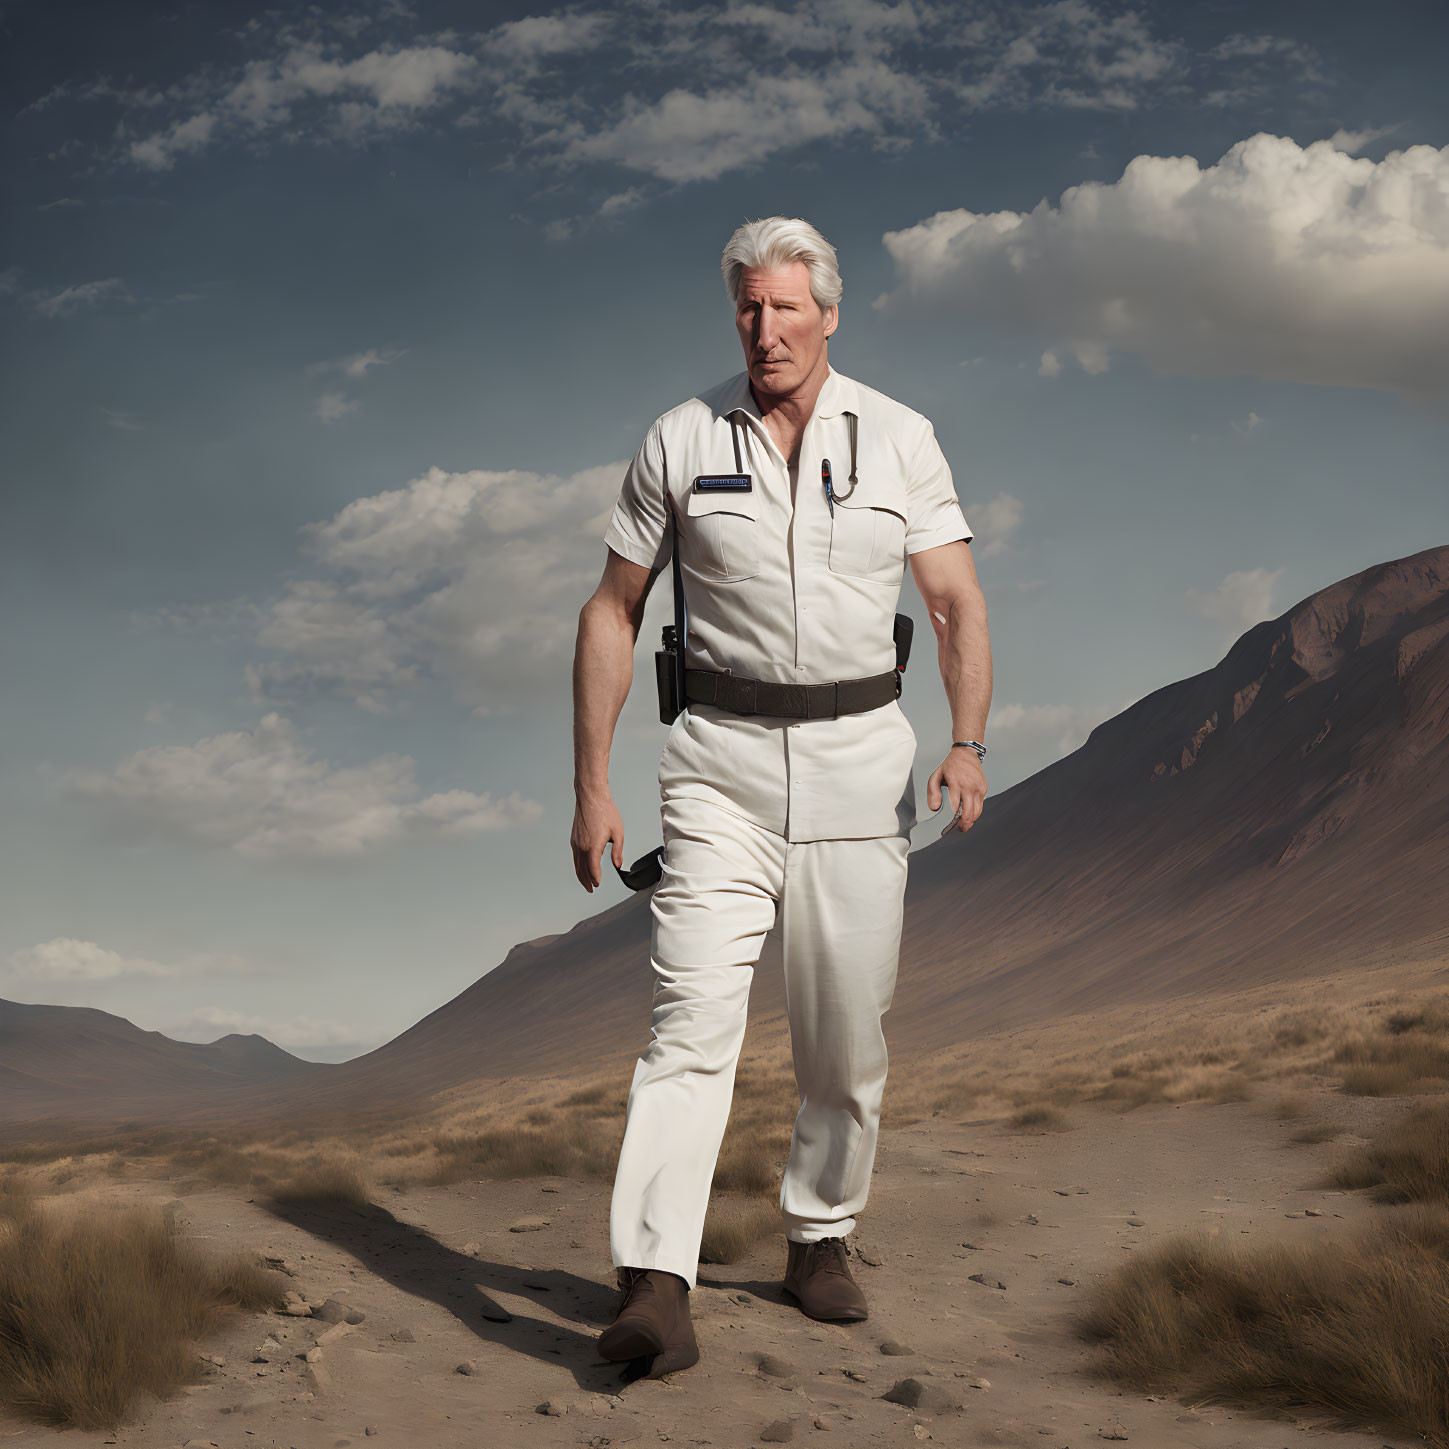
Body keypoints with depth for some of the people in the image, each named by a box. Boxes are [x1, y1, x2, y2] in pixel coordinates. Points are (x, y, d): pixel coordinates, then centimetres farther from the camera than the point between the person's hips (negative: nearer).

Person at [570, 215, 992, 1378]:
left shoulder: (898, 438, 4)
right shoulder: (680, 442, 3)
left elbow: (957, 601, 0)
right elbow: (612, 613, 6)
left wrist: (969, 743, -17)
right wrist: (592, 783, 0)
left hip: (860, 757, 1)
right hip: (724, 759, -1)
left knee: (849, 1032, 7)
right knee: (696, 1010, -14)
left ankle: (820, 1239, 27)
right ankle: (657, 1285, -20)